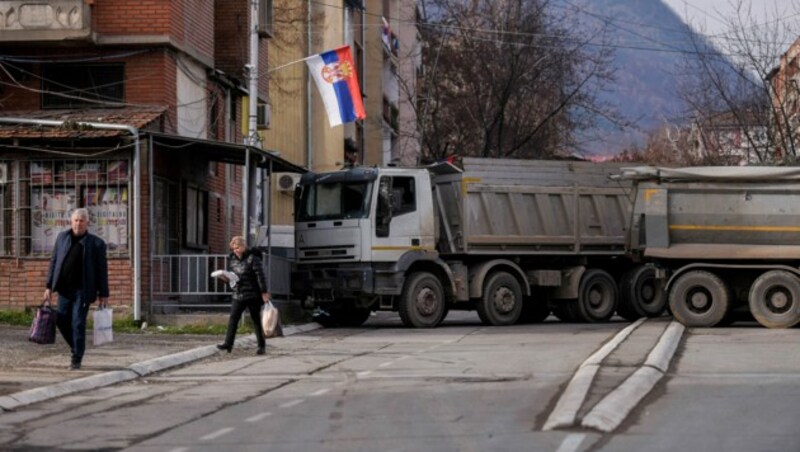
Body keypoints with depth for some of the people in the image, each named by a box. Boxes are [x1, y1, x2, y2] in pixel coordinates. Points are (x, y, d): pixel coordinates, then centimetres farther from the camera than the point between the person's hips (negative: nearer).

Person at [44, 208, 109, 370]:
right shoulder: (62, 237, 10)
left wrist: (103, 294, -3)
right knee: (62, 321, 5)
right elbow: (54, 262, 13)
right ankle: (76, 348, 28)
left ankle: (77, 359, 2)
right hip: (64, 289, 4)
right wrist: (49, 286, 8)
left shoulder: (96, 243, -2)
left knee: (78, 324, -7)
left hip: (82, 290, -4)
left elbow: (102, 270, 0)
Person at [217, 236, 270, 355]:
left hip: (252, 295, -5)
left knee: (256, 320, 3)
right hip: (237, 295, 5)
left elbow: (260, 275, -12)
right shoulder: (232, 259, 10)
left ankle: (261, 345, 10)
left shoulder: (252, 259, -10)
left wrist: (264, 292, -15)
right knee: (233, 318, -6)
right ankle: (228, 343, -9)